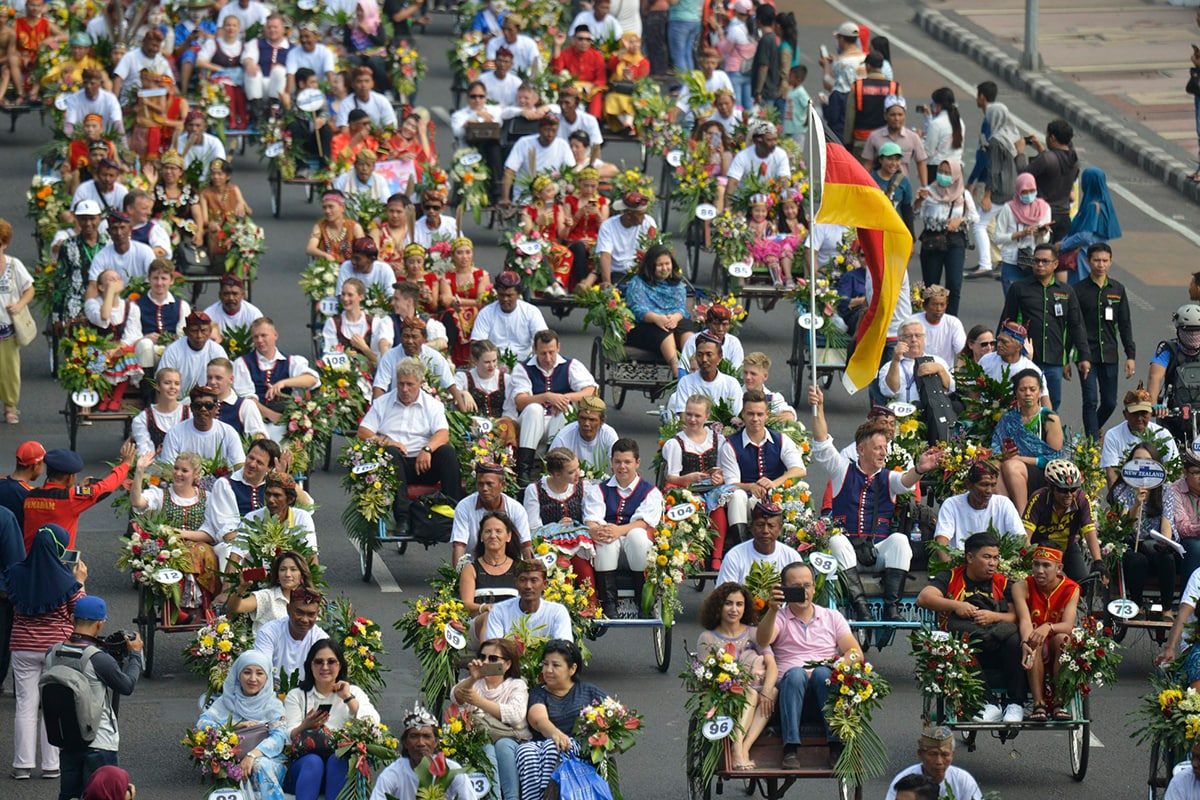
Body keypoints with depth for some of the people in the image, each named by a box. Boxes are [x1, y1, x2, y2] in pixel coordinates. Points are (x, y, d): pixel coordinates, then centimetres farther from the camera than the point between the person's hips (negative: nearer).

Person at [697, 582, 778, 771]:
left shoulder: (753, 634, 17)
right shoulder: (707, 639, 10)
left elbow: (772, 665, 1)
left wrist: (766, 692, -20)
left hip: (755, 692, 3)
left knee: (774, 691, -30)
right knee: (750, 694, -34)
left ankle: (743, 748, -42)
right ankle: (738, 749, -52)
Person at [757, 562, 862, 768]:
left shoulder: (832, 617, 20)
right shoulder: (778, 618, 15)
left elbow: (855, 653, 8)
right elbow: (762, 641, -9)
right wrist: (773, 609, -26)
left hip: (824, 685, 1)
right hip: (789, 685, -1)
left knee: (823, 673, -33)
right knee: (795, 674, -35)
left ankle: (837, 745, -39)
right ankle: (791, 749, -44)